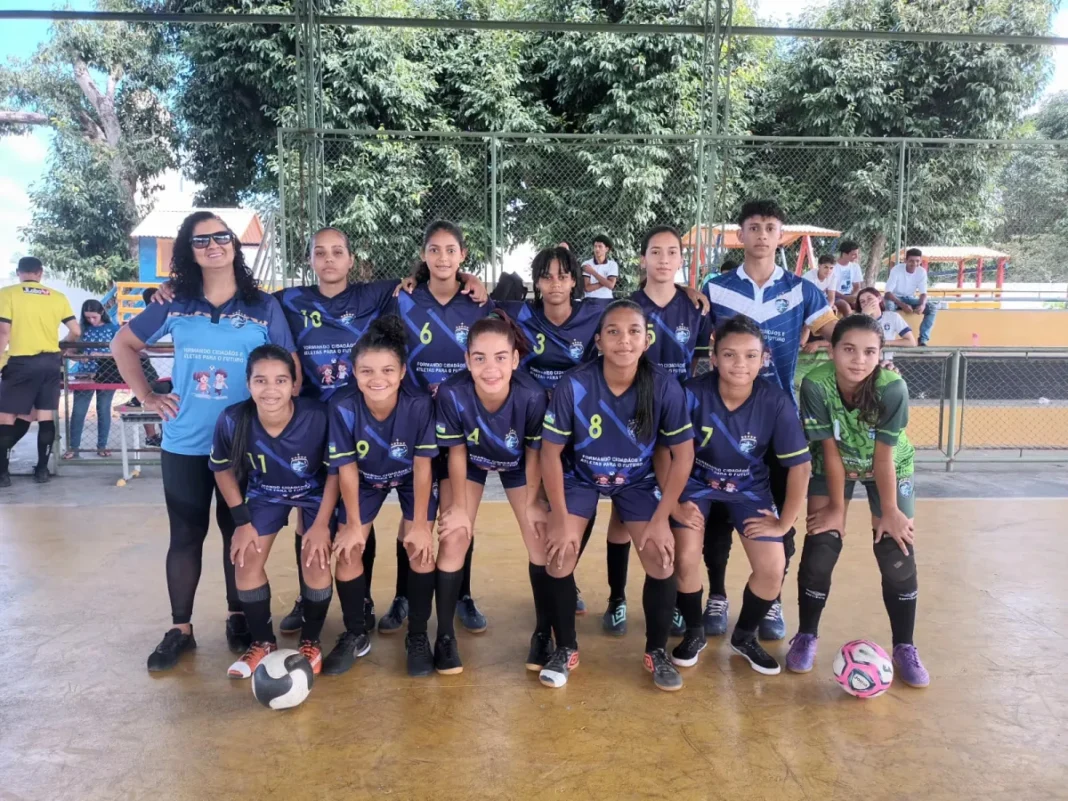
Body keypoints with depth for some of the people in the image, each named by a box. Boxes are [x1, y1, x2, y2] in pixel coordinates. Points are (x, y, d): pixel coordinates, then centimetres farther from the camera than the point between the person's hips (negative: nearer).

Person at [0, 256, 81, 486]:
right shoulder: (58, 297, 7)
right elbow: (76, 331, 6)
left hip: (22, 362, -3)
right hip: (51, 362, 3)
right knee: (46, 416, 8)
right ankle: (42, 469, 12)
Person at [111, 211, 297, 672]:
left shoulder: (263, 307, -2)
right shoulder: (174, 305, 2)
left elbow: (291, 370, 0)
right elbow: (123, 344, 14)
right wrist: (145, 396, 5)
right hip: (184, 444, 1)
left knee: (239, 533, 10)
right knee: (185, 535, 8)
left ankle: (238, 618, 27)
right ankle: (180, 629, 21)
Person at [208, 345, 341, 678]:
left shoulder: (318, 417, -36)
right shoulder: (232, 420, -30)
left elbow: (334, 470, -18)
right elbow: (223, 470, -9)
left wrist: (322, 522, -16)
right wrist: (242, 520, -9)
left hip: (315, 493, -2)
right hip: (265, 494, 2)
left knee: (317, 561, -12)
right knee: (246, 561, -4)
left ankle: (311, 642, 13)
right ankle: (263, 642, 19)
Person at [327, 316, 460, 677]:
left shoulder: (420, 403, -34)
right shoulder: (342, 407, -31)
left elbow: (423, 465, -22)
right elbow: (347, 468, -19)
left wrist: (420, 524, -16)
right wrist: (353, 524, -11)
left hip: (411, 478, -1)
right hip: (366, 480, 1)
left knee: (419, 547, -14)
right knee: (347, 547, -6)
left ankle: (418, 636, 6)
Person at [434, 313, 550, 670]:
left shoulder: (532, 395, -37)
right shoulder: (452, 392, -37)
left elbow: (534, 453, -18)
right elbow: (457, 452, -20)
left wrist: (532, 504, -7)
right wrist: (460, 506, -9)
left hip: (517, 466, 0)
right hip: (472, 463, 0)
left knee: (542, 545, -3)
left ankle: (543, 633, 16)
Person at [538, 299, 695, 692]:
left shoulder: (665, 387, -24)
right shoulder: (573, 385, -28)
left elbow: (682, 454, -13)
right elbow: (551, 452, -17)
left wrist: (661, 518, -15)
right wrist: (560, 518, -17)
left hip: (637, 480, 1)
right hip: (580, 477, 0)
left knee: (662, 556, -13)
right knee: (559, 551, -17)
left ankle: (657, 651, 12)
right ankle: (566, 649, 7)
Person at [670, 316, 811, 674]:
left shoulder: (776, 402, -23)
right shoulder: (693, 393, -27)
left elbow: (800, 465, -13)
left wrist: (784, 523, -10)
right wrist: (674, 504, -15)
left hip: (749, 488, 2)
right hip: (696, 484, -1)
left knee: (773, 568, -9)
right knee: (686, 559, -18)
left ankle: (745, 636, 20)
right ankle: (694, 632, 11)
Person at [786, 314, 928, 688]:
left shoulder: (893, 388, -33)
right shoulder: (815, 385, -32)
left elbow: (883, 457, -23)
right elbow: (830, 451, -22)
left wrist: (890, 512, -14)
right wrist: (837, 508, -13)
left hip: (890, 467, 0)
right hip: (834, 466, 0)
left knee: (898, 554, -5)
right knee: (820, 549, -6)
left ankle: (904, 647, 13)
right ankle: (806, 636, 13)